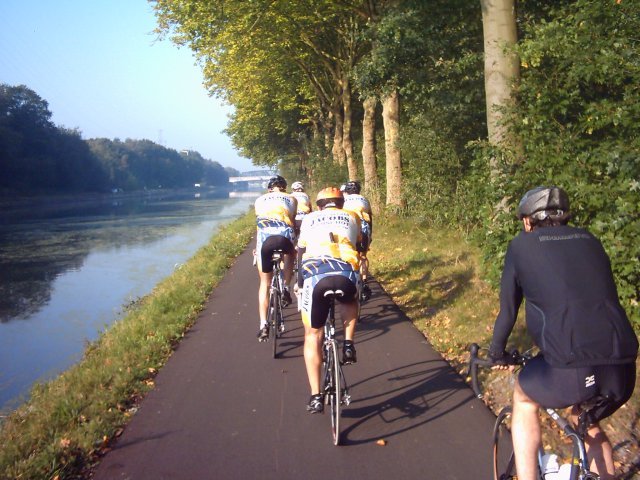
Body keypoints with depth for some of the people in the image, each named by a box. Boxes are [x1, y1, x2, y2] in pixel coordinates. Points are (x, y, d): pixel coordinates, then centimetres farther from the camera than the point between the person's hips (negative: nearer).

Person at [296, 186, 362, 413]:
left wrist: (300, 282, 52)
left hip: (315, 275, 0)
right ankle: (348, 345, 17)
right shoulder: (351, 218, 27)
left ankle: (316, 396, 10)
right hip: (347, 275, 1)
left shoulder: (309, 219, 27)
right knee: (350, 303, 37)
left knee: (313, 336, 15)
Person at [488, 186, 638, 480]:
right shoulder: (589, 241, 21)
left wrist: (497, 353, 33)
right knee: (588, 423, 34)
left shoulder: (522, 246, 10)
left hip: (571, 367, -4)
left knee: (524, 399, 27)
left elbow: (508, 310, 15)